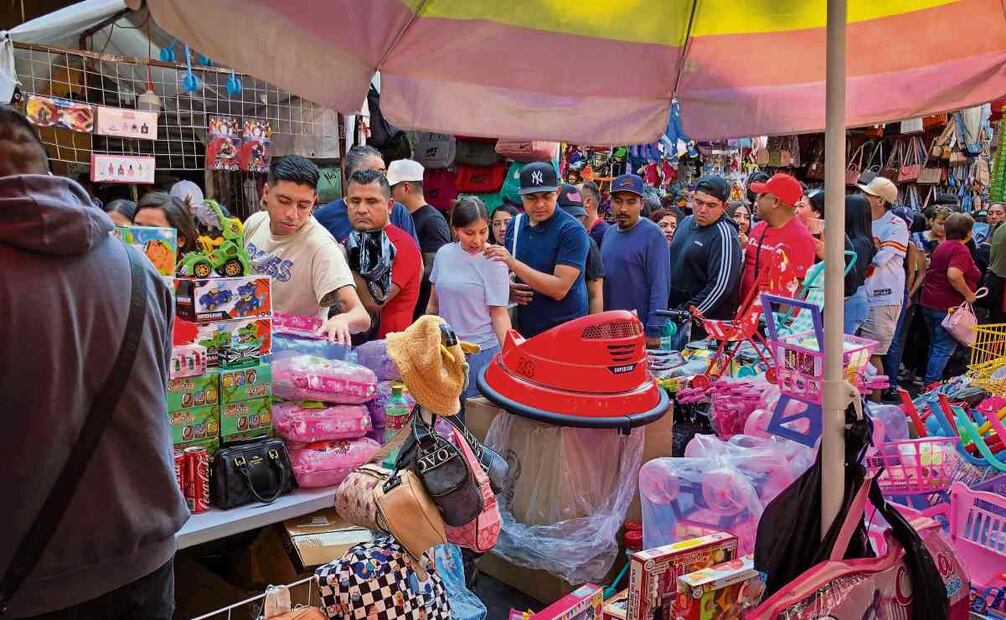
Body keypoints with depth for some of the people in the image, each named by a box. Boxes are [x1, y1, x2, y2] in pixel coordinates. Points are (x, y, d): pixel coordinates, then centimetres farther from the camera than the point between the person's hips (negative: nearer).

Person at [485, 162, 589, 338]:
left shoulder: (572, 231, -12)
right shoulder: (515, 225, 6)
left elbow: (559, 289, -20)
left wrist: (513, 263, -24)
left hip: (564, 334, -5)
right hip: (524, 330, 5)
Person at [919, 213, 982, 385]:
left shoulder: (942, 246, 13)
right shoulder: (960, 249, -16)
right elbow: (953, 275, -32)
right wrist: (968, 294, -20)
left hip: (929, 302, 9)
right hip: (948, 306, -9)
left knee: (935, 345, 18)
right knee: (944, 349, -4)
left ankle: (932, 382, 25)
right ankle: (931, 385, -6)